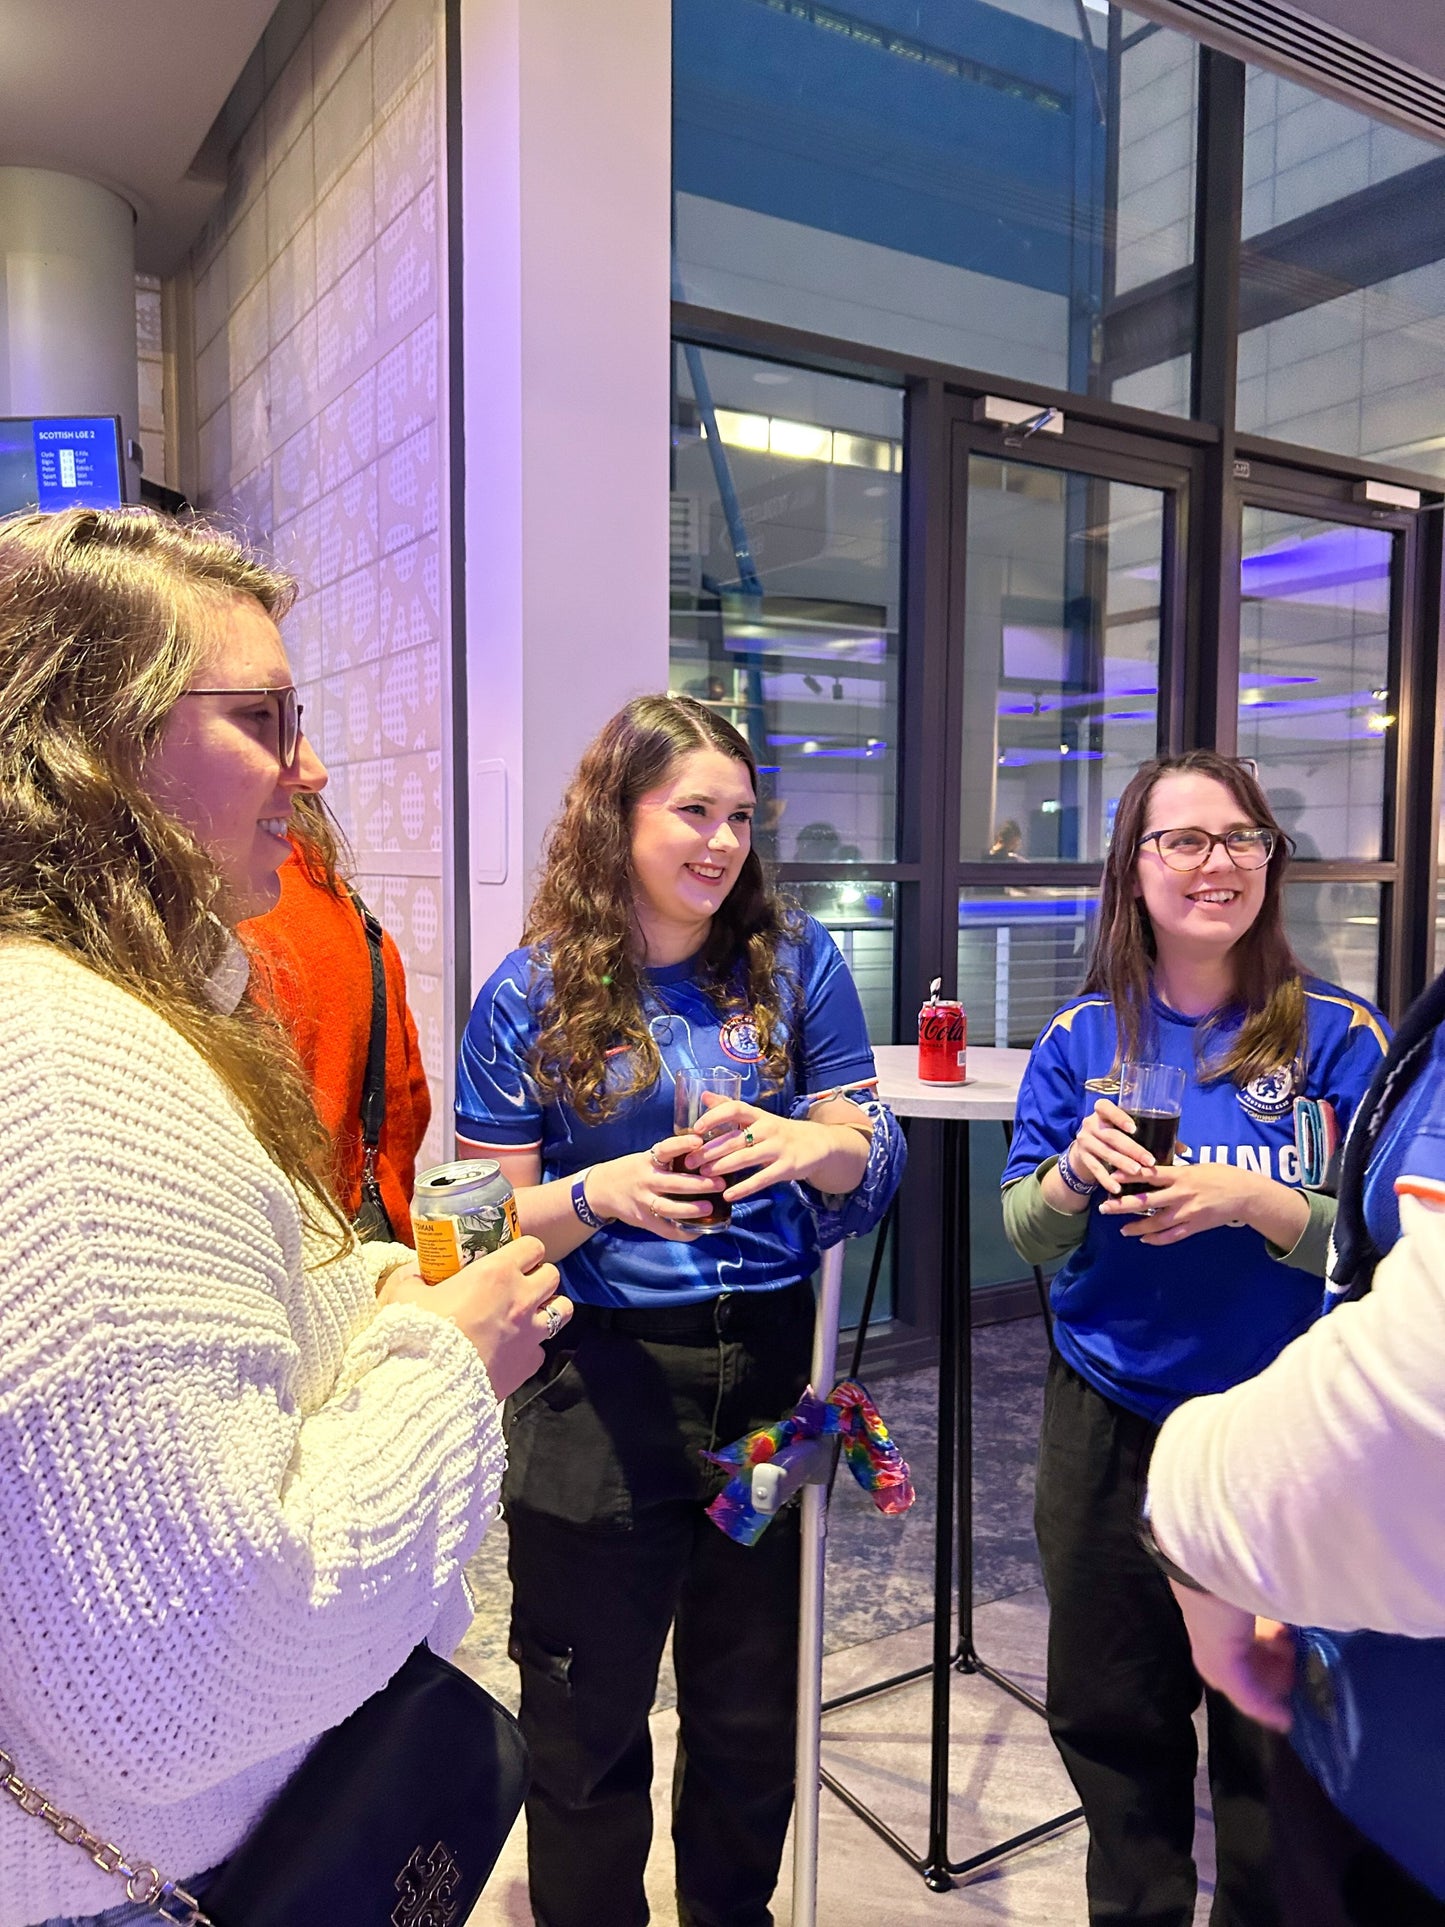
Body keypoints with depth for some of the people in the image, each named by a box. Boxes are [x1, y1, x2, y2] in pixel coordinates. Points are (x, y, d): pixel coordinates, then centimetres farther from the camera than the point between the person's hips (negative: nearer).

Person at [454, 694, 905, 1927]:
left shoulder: (794, 961, 0)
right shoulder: (533, 994, -5)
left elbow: (875, 1157, 0)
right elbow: (492, 1222, -5)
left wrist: (808, 1147, -22)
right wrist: (600, 1194, -25)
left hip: (768, 1368, 2)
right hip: (602, 1382, -2)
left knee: (752, 1716, 21)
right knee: (587, 1729, 15)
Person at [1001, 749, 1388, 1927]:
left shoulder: (1336, 1035, -8)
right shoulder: (1084, 1037, -2)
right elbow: (1027, 1235, -2)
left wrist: (1253, 1201, -27)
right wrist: (1076, 1172, -22)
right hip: (1110, 1422, 2)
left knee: (1275, 1736, 16)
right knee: (1113, 1719, 19)